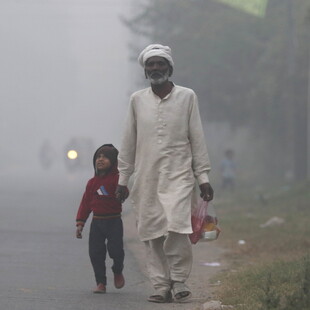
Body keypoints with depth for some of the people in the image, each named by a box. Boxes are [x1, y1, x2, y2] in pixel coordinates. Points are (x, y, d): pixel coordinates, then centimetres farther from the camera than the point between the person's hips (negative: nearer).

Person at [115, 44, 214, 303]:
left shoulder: (187, 97, 4)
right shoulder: (137, 100, 8)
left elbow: (197, 139, 5)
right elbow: (129, 143, 12)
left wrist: (203, 177, 2)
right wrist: (122, 179, 11)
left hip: (178, 176, -2)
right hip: (146, 178, 2)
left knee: (176, 226, -19)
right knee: (152, 233, 0)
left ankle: (179, 279, -3)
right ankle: (161, 285, 9)